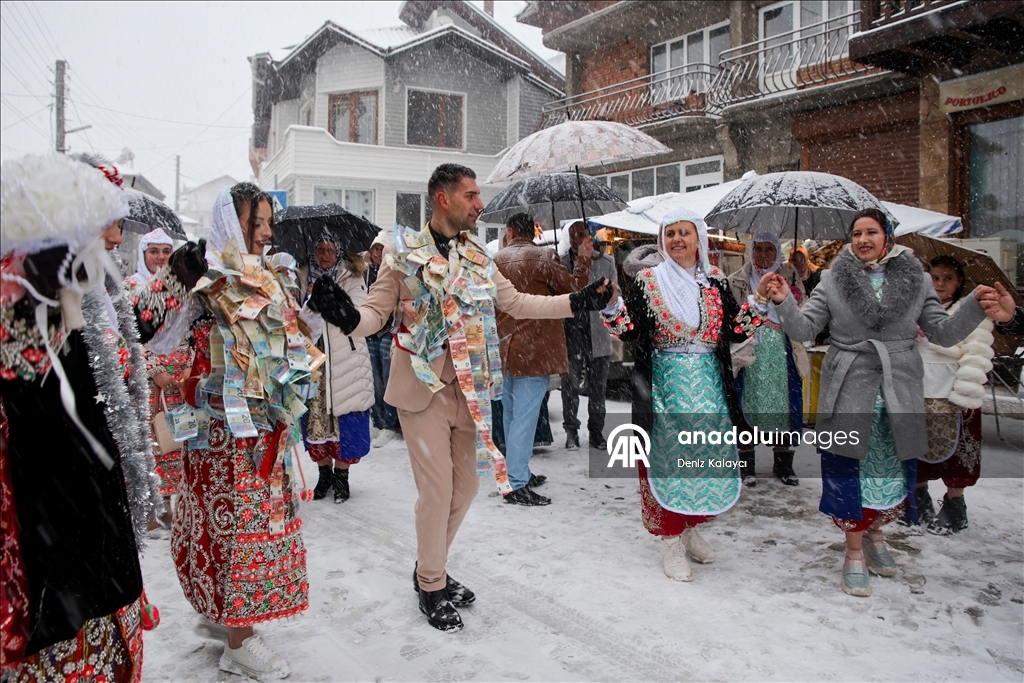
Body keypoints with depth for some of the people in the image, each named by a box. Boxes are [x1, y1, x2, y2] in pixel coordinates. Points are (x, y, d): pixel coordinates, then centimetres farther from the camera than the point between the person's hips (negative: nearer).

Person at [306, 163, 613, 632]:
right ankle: (430, 586, 20)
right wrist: (349, 318, -30)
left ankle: (431, 569, 35)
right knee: (437, 487, -3)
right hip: (423, 384, -5)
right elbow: (376, 312, -6)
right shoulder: (403, 252, -4)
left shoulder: (477, 255, 10)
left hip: (471, 388, 6)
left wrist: (577, 302, 9)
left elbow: (515, 302, 15)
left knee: (465, 485, 13)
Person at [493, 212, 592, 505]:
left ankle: (519, 473, 28)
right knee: (525, 416, -5)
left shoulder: (498, 259, 6)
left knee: (511, 415, 16)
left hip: (504, 349, 6)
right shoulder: (543, 256, -10)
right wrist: (584, 260, 5)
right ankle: (516, 485, -4)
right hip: (534, 349, -6)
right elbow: (574, 288, -8)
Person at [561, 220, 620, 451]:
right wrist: (580, 264, -13)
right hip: (572, 331, -2)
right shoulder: (563, 263, -2)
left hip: (598, 332, 2)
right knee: (570, 383, 4)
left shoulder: (606, 262, 6)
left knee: (598, 386, 9)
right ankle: (571, 431, 17)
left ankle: (596, 432, 22)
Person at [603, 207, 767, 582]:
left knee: (707, 454, 8)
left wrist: (757, 299, -4)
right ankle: (671, 542, 12)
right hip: (665, 385, -4)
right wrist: (612, 301, -24)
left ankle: (691, 529, 29)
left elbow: (734, 330, 6)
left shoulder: (716, 281, 9)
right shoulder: (648, 280, -1)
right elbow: (628, 330, -8)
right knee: (668, 457, -2)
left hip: (708, 385, 4)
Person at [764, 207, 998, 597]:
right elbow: (804, 330, -4)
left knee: (893, 469, 12)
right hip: (849, 391, -2)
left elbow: (944, 333, 5)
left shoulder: (914, 280, 5)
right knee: (848, 470, 0)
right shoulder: (834, 280, 0)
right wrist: (784, 303, -21)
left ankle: (876, 535, 37)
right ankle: (854, 552, 17)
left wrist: (974, 306, -10)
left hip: (899, 392, 2)